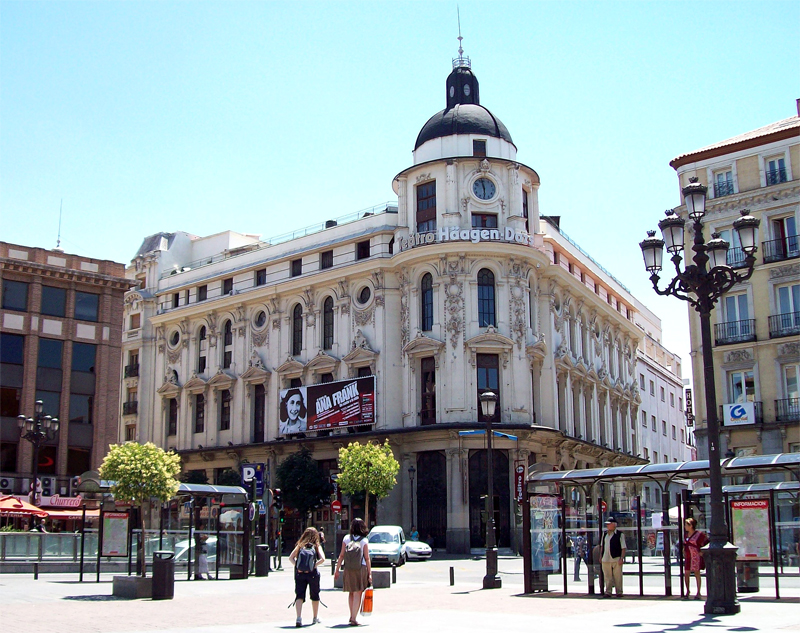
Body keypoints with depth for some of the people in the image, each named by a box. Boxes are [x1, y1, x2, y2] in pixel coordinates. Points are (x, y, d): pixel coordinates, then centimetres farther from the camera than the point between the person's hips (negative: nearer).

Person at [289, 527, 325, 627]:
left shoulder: (300, 546, 8)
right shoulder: (317, 546, 2)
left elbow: (291, 557, -1)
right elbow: (322, 559, -12)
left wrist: (297, 566, -3)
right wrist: (314, 566, -6)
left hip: (299, 574, 1)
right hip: (312, 574, -1)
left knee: (299, 595, 0)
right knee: (315, 596, 19)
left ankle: (299, 618, -20)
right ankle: (316, 618, 32)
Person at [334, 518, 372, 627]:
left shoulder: (346, 538, 3)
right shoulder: (364, 541, -4)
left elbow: (341, 555, 2)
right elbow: (367, 558, -5)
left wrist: (337, 570, 8)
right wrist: (370, 573, 0)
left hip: (348, 569, 3)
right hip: (361, 569, -3)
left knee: (351, 593, 19)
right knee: (357, 594, 0)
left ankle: (352, 616, 27)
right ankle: (354, 619, -5)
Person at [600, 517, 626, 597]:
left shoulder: (620, 535, -3)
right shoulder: (605, 534, 13)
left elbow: (623, 548, -5)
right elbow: (602, 546, 21)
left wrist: (622, 558, -13)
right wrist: (601, 556, 15)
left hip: (616, 559, -4)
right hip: (606, 560, 4)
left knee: (617, 577, 2)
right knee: (607, 577, 5)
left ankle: (619, 592, 11)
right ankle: (608, 592, 10)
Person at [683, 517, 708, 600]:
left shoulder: (698, 534, -9)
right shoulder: (686, 534, 12)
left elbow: (706, 542, -5)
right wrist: (684, 551, 16)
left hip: (696, 556, -6)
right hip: (688, 557, 6)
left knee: (697, 573, 1)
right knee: (686, 574, 4)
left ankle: (698, 593, 10)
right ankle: (687, 591, 19)